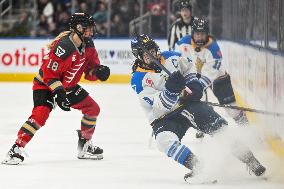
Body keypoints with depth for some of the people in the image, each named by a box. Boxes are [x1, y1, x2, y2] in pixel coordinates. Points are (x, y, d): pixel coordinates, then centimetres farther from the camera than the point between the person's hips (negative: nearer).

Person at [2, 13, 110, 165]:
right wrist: (59, 93, -33)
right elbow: (49, 72, -28)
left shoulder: (88, 46, -5)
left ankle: (84, 145, 21)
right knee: (41, 114, -28)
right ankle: (17, 149, -26)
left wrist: (98, 71, -20)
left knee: (93, 108, 6)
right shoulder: (64, 46, -30)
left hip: (68, 86, 8)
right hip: (45, 84, -8)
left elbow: (89, 71, 3)